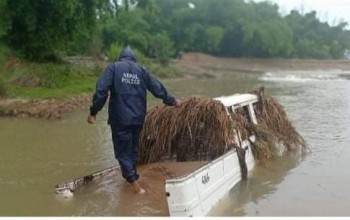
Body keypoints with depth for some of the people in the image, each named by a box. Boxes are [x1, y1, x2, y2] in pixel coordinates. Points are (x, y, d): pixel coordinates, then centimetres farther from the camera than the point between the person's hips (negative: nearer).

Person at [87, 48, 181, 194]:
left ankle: (135, 184, -7)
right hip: (138, 117, 4)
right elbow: (157, 88, 16)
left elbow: (101, 90, -9)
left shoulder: (113, 68, 3)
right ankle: (130, 177, 30)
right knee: (133, 149, 20)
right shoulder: (141, 70, 13)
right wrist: (171, 101, 30)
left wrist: (93, 112, -6)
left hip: (120, 118, -4)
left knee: (123, 151, 2)